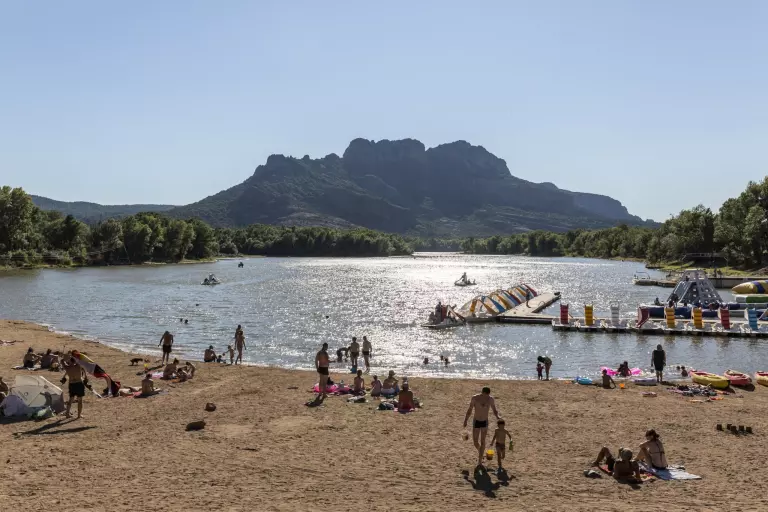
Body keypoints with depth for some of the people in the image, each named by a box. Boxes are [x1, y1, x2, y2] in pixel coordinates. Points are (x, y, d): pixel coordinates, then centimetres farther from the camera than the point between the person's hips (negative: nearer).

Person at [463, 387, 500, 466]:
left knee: (482, 441, 1)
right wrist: (465, 420, -7)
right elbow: (470, 410, -4)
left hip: (485, 422, 1)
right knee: (475, 442, 2)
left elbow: (494, 410, 2)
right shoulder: (475, 398, -15)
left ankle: (480, 461, 11)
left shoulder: (491, 399, -10)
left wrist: (497, 416, -18)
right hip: (476, 422, -1)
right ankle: (480, 452, 35)